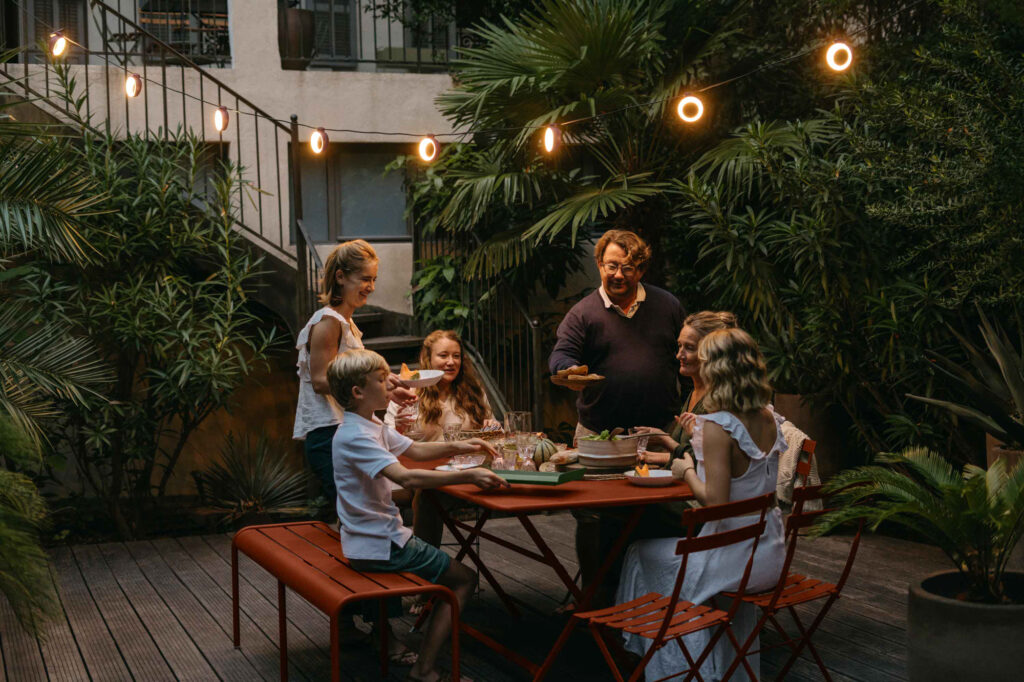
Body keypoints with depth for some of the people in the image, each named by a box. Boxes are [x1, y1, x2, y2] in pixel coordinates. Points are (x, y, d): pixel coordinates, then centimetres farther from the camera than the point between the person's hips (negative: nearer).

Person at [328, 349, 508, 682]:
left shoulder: (373, 427, 9)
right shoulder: (354, 436, -25)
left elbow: (415, 450, 20)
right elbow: (406, 477, -36)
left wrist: (456, 447, 2)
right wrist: (467, 476, -36)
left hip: (377, 536, 10)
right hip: (379, 545, -10)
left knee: (450, 569, 25)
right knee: (464, 579, -4)